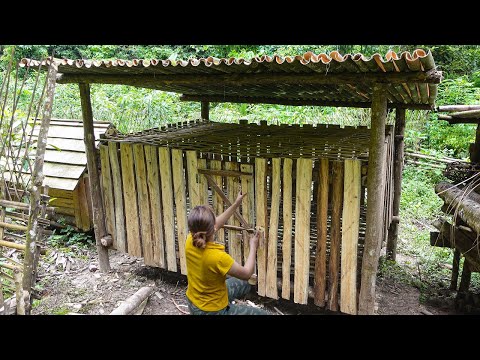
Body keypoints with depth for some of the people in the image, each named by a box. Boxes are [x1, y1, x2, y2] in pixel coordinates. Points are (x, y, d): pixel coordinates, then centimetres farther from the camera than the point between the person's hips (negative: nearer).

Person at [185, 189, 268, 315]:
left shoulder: (190, 241, -17)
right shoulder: (218, 257, -36)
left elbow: (214, 225, 3)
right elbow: (246, 274, -17)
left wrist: (236, 204, 7)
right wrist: (253, 247, -4)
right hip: (212, 310, -7)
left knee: (244, 285, 25)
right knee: (262, 313, 6)